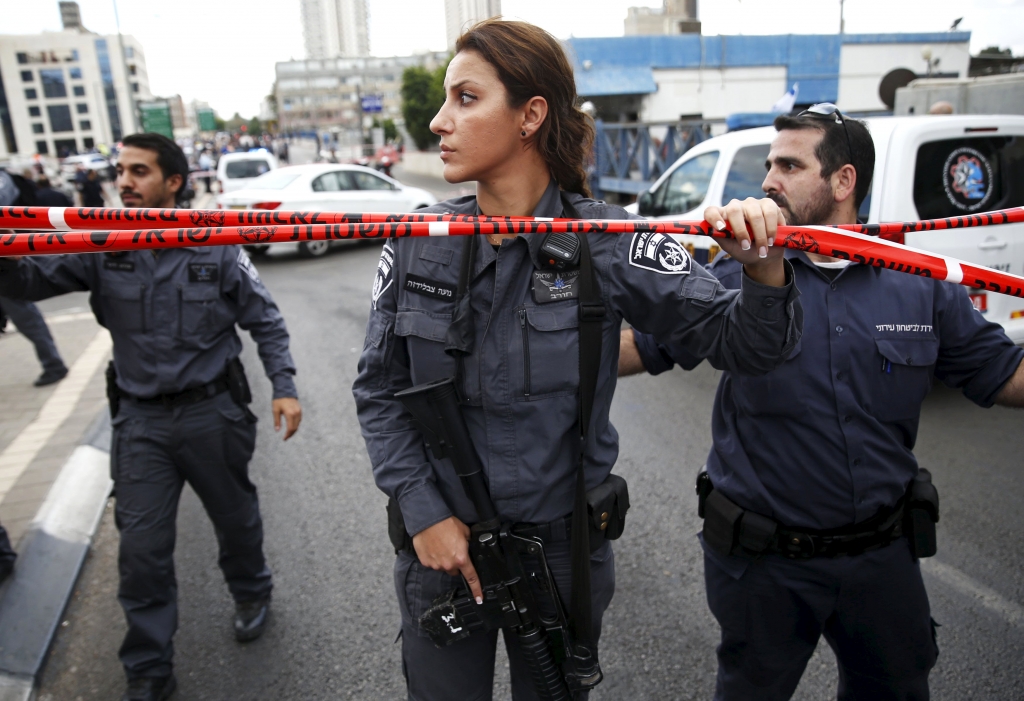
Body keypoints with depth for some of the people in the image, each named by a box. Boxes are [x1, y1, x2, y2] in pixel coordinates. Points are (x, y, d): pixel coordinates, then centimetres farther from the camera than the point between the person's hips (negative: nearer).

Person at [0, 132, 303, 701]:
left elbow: (265, 321, -3)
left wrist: (284, 387, -11)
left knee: (236, 517, 17)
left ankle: (252, 594, 48)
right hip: (140, 419, 2)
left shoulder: (216, 248, -8)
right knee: (142, 548, 5)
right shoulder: (101, 248, -1)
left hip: (212, 412, -2)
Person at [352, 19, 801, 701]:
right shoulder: (419, 242, -8)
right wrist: (422, 512, -8)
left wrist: (764, 272, -34)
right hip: (439, 542, 2)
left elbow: (738, 341, -13)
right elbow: (380, 389, -2)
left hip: (563, 545, -1)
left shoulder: (605, 242, -14)